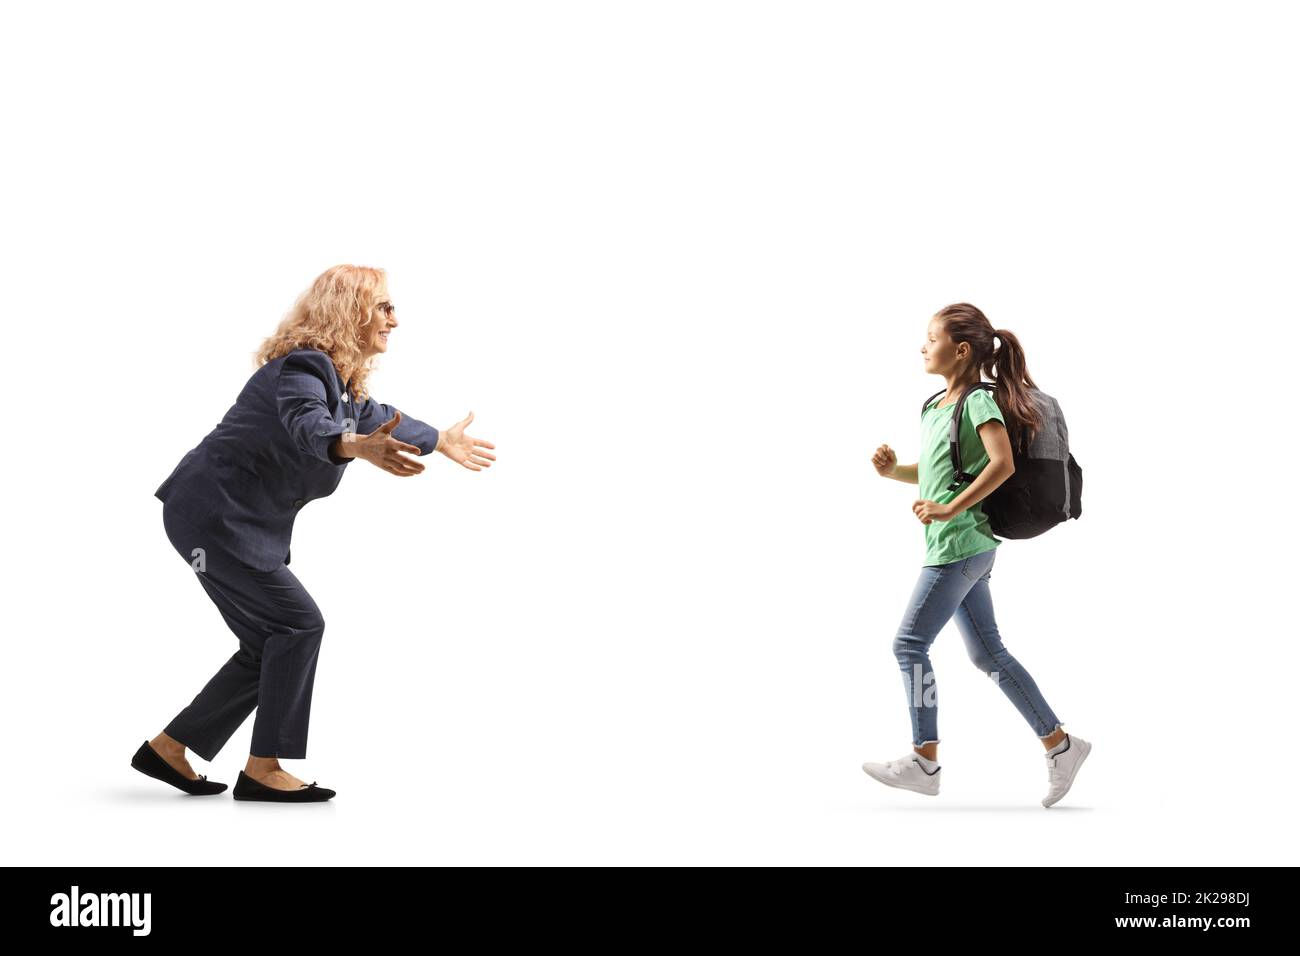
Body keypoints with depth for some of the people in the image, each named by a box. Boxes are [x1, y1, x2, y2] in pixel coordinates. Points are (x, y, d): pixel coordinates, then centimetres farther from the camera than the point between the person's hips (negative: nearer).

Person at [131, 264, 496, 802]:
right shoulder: (302, 367, -19)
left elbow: (376, 417, 32)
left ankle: (169, 748, 19)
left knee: (269, 646, 10)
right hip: (212, 514, -10)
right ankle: (262, 771, -5)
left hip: (249, 523, 10)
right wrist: (359, 448, -63)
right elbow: (307, 425, -41)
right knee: (297, 623, -12)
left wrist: (441, 441, 46)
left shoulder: (345, 382, 11)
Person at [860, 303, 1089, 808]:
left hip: (960, 545, -9)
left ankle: (924, 761, 3)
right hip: (969, 548, 9)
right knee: (987, 653, 11)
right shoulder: (935, 408, 15)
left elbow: (1002, 464, -24)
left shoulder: (980, 401, -11)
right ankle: (1060, 743, 16)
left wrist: (951, 509, -24)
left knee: (910, 643, -5)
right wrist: (893, 470, 8)